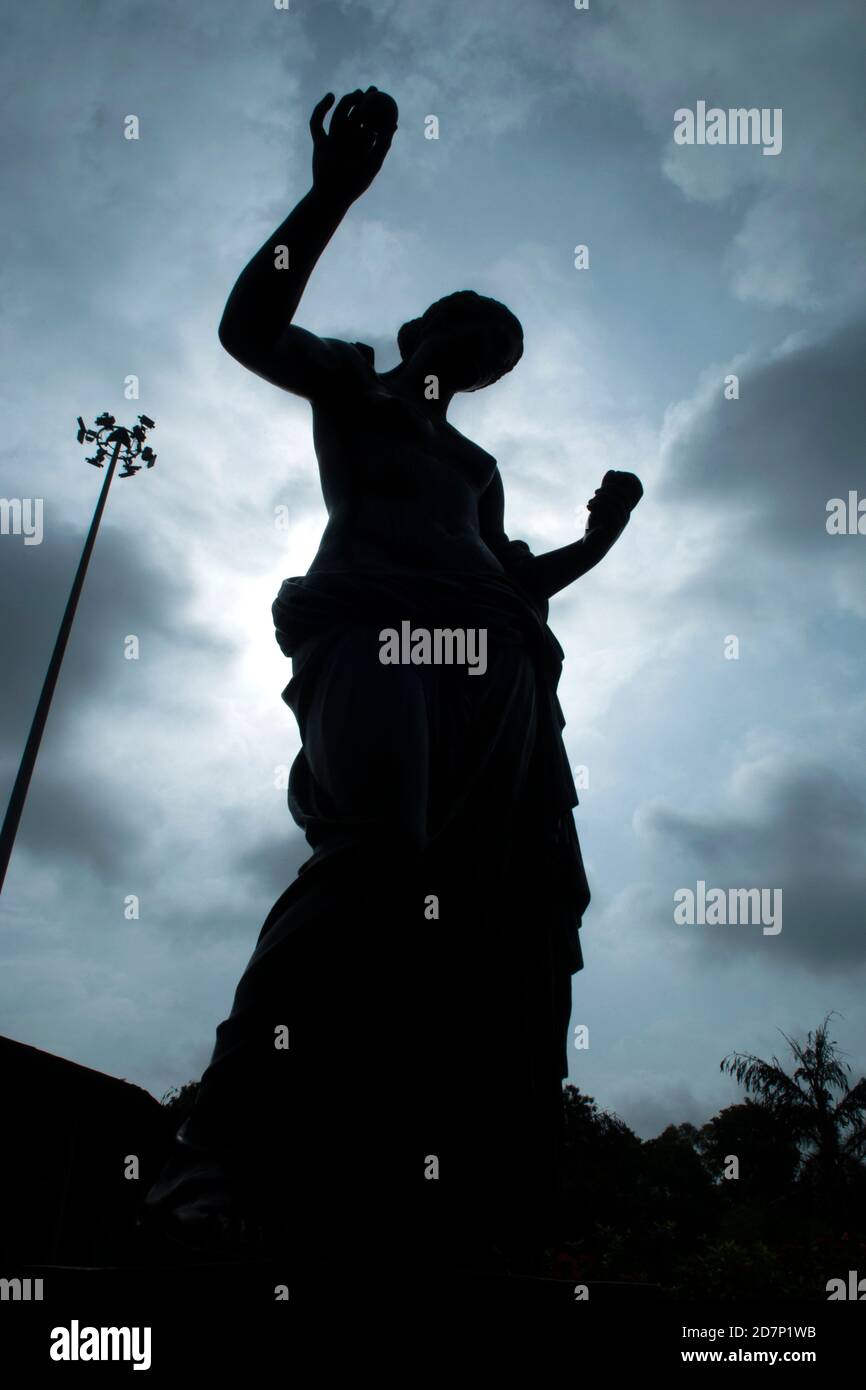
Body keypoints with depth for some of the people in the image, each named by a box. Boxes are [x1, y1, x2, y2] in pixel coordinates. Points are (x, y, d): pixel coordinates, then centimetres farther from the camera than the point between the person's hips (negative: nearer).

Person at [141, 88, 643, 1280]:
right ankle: (229, 1150, -32)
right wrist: (333, 195, 5)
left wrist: (596, 542, 27)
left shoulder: (476, 466, 40)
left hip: (493, 665, 6)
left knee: (527, 913, -13)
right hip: (373, 627, -6)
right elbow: (250, 327, 10)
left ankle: (487, 1233, -14)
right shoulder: (352, 390, 27)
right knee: (382, 849, -36)